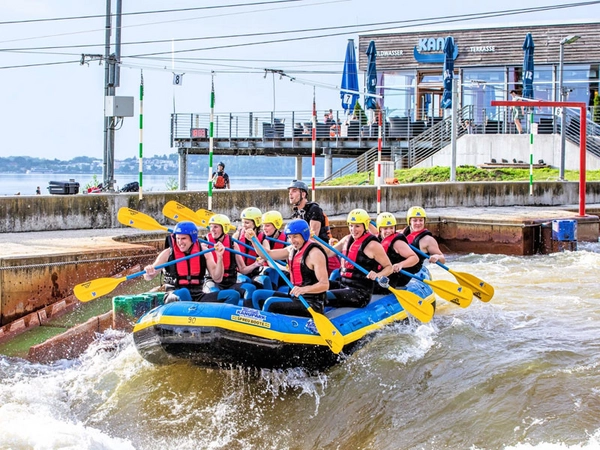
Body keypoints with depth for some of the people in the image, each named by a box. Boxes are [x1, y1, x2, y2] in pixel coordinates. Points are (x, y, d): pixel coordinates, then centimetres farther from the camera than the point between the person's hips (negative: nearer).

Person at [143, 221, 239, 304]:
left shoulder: (203, 251, 6)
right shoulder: (168, 253, -1)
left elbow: (217, 278, 3)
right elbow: (148, 277, -2)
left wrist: (219, 258, -11)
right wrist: (149, 272, -26)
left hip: (198, 298, 3)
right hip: (174, 299, -3)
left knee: (233, 295, -16)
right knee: (183, 293, -40)